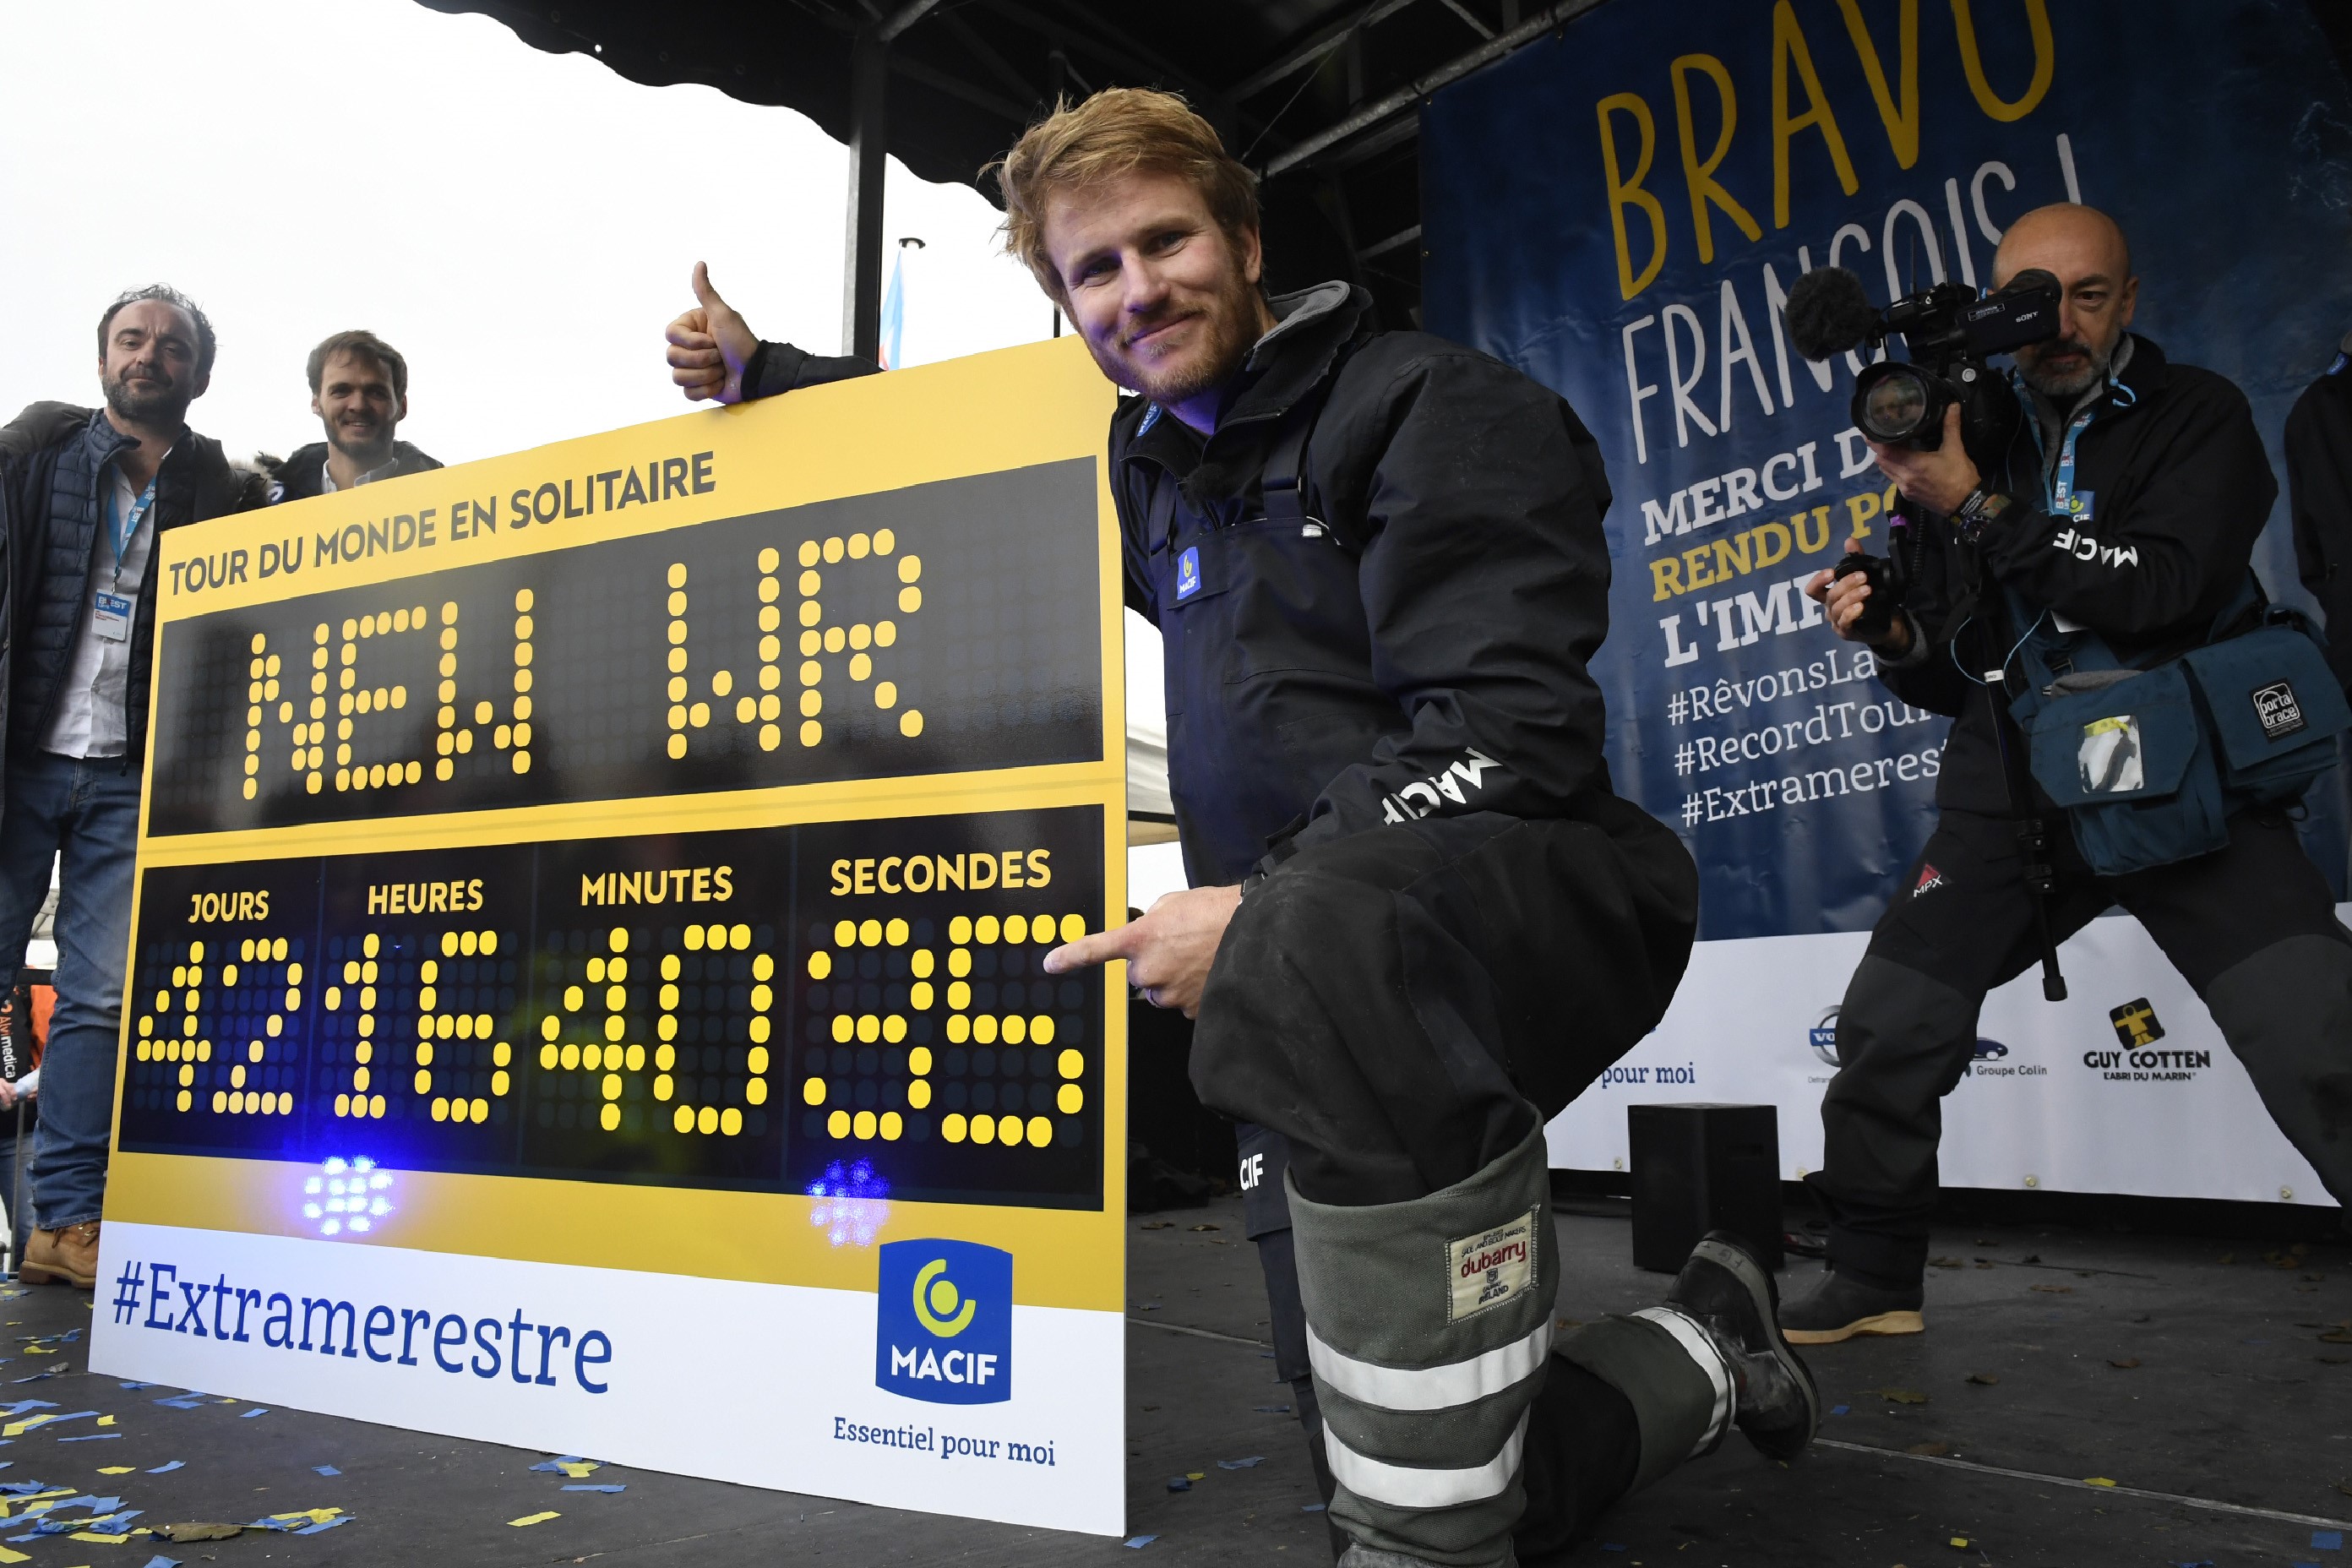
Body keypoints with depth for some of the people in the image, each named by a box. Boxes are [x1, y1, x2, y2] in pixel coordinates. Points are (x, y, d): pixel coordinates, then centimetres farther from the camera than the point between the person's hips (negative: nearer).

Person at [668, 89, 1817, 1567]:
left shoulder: (1435, 409, -7)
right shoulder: (1158, 463, 16)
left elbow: (1510, 736, -20)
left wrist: (1269, 909, -28)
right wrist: (760, 369, 29)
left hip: (1535, 910, -7)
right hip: (1324, 1000, 7)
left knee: (1334, 943, -42)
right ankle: (1702, 1350, 35)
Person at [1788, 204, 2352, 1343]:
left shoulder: (2196, 417, 1)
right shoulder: (1959, 443, 9)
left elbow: (2170, 588, -19)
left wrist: (1982, 510, -20)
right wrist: (1898, 639, -9)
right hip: (2014, 793, 3)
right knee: (1886, 1031, 0)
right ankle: (1874, 1280, 19)